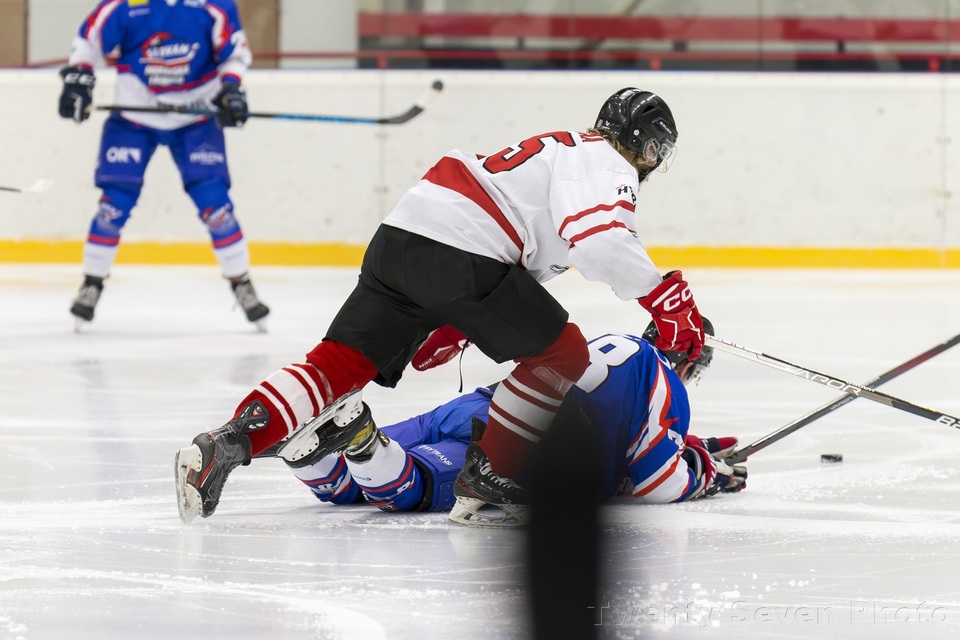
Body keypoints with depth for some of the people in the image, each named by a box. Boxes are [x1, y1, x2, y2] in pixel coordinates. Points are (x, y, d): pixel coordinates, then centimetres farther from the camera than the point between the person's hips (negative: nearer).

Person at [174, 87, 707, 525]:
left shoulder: (560, 148, 34)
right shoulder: (607, 164, 3)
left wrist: (450, 327, 39)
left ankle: (230, 442, -17)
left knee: (338, 365, 1)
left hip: (399, 235, 9)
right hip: (460, 254, -9)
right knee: (561, 353, 5)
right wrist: (664, 295, -14)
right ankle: (489, 474, 5)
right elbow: (601, 240, -19)